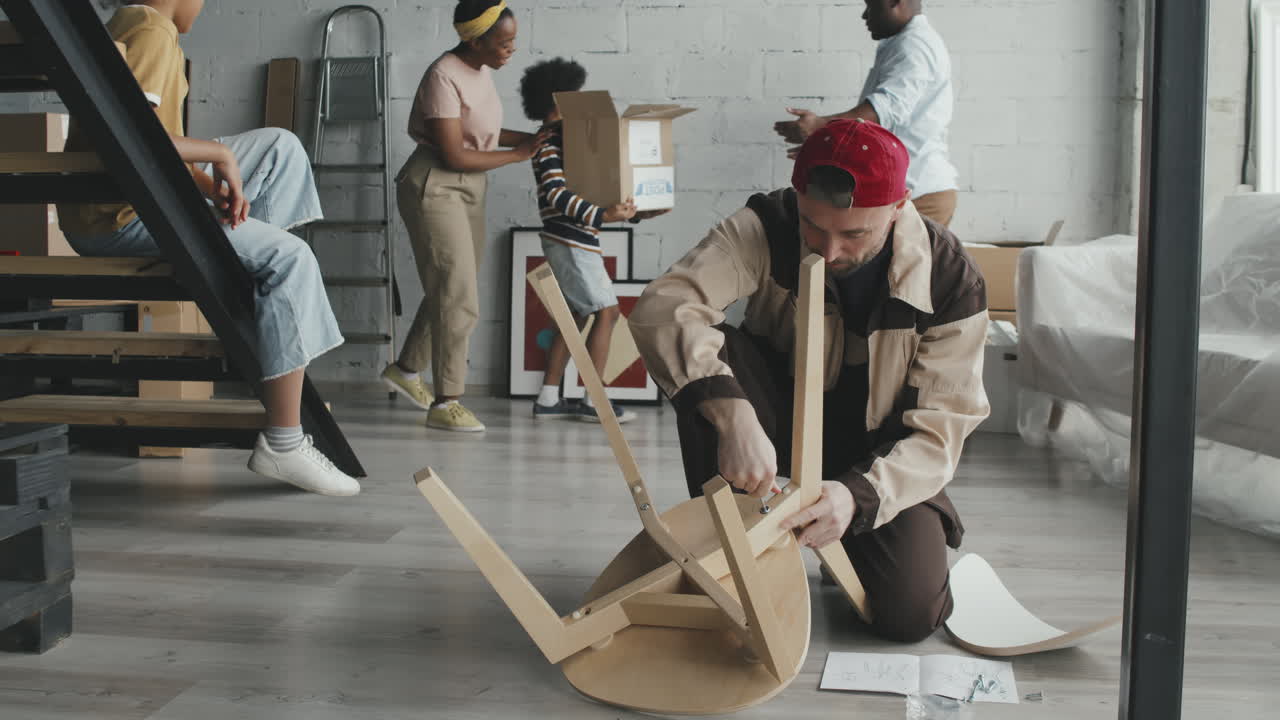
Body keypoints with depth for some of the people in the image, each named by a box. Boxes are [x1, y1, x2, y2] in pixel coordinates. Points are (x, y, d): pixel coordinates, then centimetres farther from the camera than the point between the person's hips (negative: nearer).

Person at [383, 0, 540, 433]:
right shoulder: (444, 77, -21)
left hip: (468, 189, 9)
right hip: (435, 189, -9)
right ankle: (446, 403, -1)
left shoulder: (481, 70, 7)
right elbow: (454, 156, -23)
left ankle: (406, 369, 33)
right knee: (459, 299, -10)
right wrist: (517, 156, -14)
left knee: (450, 292, 15)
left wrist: (532, 138, 8)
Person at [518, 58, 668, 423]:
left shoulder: (566, 139, 17)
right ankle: (594, 401, -3)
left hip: (577, 241, 10)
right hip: (569, 241, -10)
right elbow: (556, 193, -24)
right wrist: (601, 216, -32)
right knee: (607, 311, -7)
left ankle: (548, 399, 16)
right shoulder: (548, 142, -13)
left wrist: (636, 213, 15)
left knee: (577, 316, 12)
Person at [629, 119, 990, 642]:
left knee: (910, 614, -20)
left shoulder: (950, 280, -22)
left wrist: (859, 494, -39)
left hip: (881, 452, 0)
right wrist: (733, 416, -52)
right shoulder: (767, 227, -24)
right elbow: (663, 307, -38)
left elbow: (938, 430, -20)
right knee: (708, 355, -31)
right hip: (782, 418, 0)